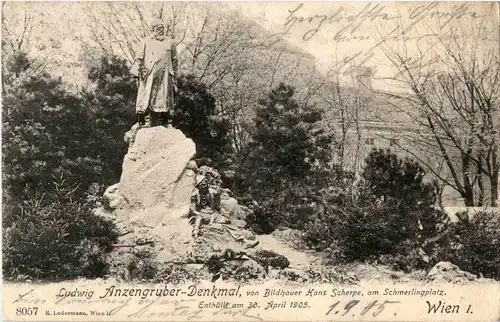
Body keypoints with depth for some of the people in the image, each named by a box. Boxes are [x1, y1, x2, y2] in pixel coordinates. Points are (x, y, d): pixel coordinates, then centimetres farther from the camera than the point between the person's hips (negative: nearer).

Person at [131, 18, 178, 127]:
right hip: (149, 76, -1)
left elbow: (174, 61, 17)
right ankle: (146, 123, -7)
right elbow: (138, 58, 9)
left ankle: (167, 124, 4)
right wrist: (137, 71, -5)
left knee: (164, 100, 0)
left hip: (165, 77, 2)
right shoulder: (146, 41, 9)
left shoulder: (170, 42, 13)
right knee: (147, 100, -8)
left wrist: (173, 77, 15)